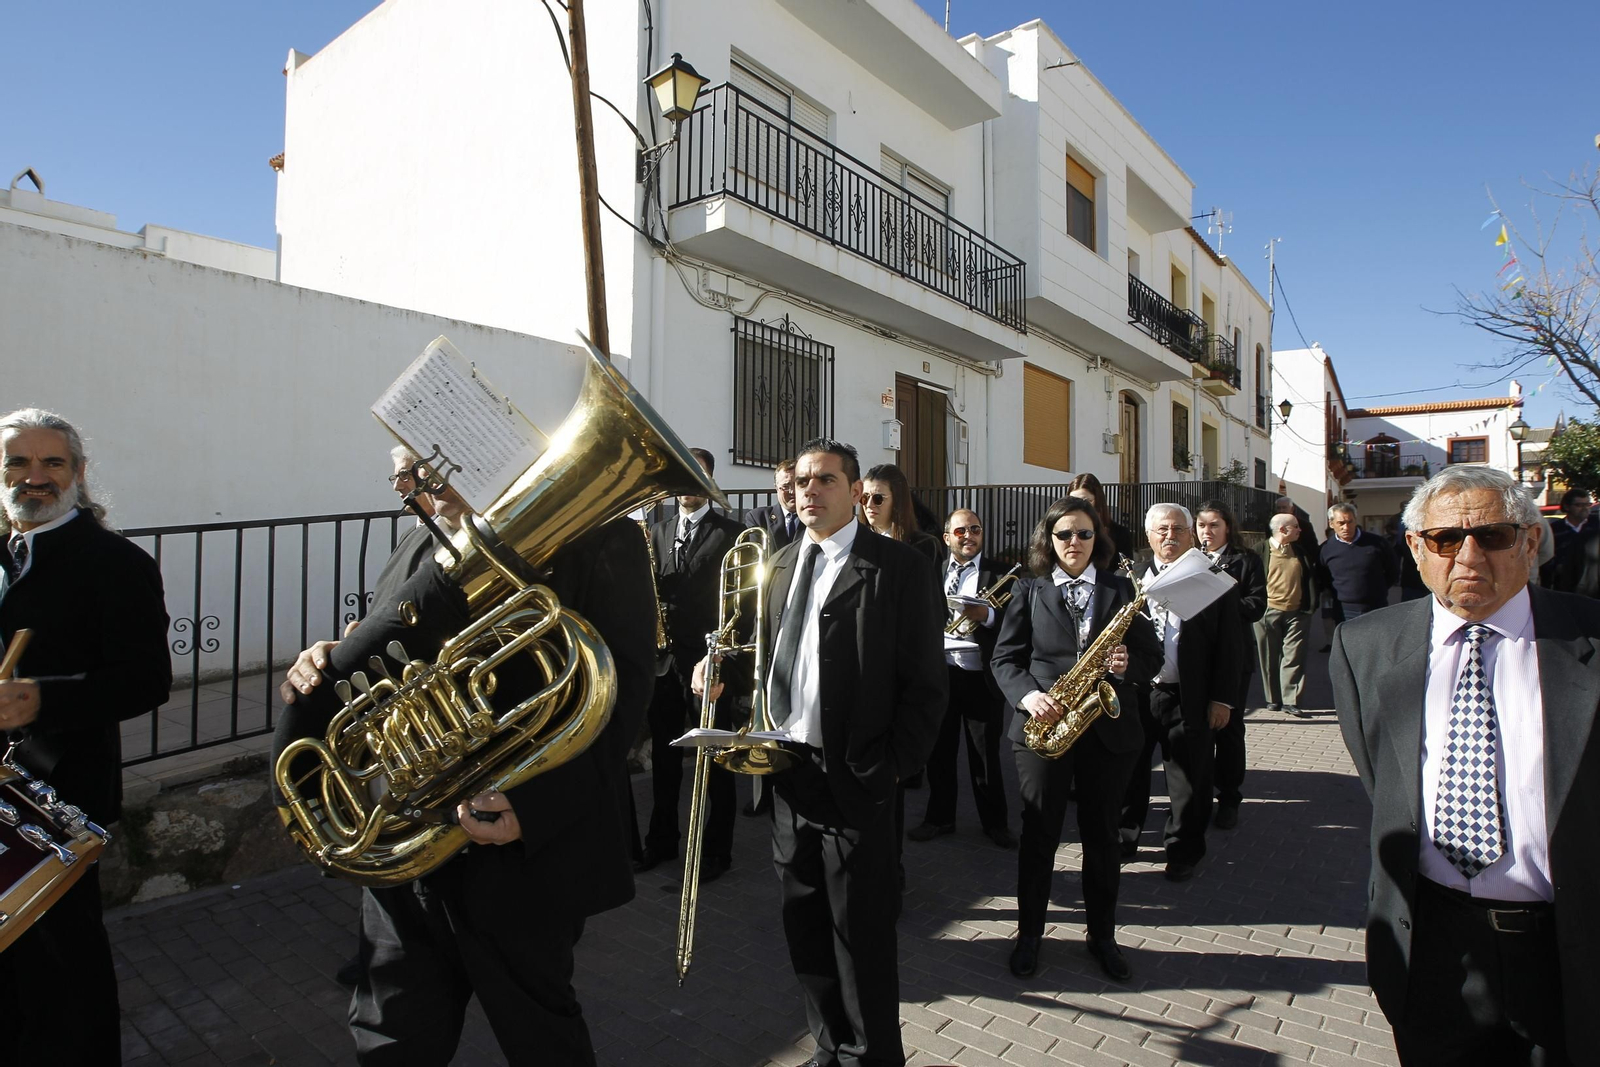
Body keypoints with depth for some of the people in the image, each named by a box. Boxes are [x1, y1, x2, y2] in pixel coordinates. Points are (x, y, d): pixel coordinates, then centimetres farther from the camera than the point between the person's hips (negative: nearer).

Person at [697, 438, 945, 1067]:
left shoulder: (899, 568, -8)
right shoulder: (781, 566, 11)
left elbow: (924, 685, -9)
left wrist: (891, 770, -13)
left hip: (854, 781, -6)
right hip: (788, 776, 6)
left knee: (861, 938, 7)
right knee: (805, 931, 18)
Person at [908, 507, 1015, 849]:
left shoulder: (999, 575, 0)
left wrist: (987, 615, -26)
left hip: (980, 676, -2)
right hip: (939, 671, 3)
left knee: (985, 751, 7)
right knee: (939, 748, 12)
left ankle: (994, 821, 25)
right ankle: (940, 817, 28)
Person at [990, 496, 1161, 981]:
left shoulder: (1120, 589, 8)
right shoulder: (1029, 591, 5)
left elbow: (1152, 656, 8)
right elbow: (1005, 658, 2)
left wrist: (1128, 664, -14)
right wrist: (1028, 696, -16)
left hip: (1109, 728, 1)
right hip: (1042, 728, -1)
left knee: (1102, 834, 11)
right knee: (1038, 832, 6)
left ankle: (1102, 935, 28)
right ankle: (1029, 932, 22)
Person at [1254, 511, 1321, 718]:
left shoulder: (1301, 552, 10)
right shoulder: (1262, 551, -4)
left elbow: (1313, 578, 14)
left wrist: (1310, 605, 5)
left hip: (1296, 613, 3)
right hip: (1268, 612, -3)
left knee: (1294, 657, -2)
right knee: (1269, 658, 6)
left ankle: (1291, 701, 3)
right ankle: (1273, 699, 18)